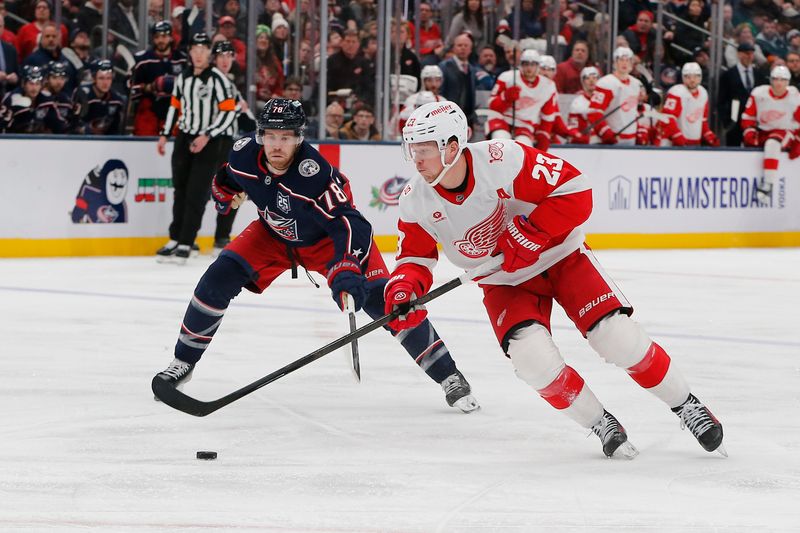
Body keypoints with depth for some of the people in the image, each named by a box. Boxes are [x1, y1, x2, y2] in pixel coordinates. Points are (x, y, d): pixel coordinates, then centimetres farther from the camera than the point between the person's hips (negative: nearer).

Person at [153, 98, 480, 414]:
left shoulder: (315, 173, -39)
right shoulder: (244, 153, -22)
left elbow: (349, 225, -46)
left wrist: (347, 271, -57)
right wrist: (226, 190, -1)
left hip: (328, 238, -5)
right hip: (273, 233, 5)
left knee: (380, 299, -20)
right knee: (219, 279, -12)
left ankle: (449, 377, -13)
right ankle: (183, 362, 7)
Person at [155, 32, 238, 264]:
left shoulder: (218, 80, -11)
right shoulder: (182, 78, 9)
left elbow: (229, 112, -14)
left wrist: (207, 136, -18)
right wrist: (165, 135, 15)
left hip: (209, 142, -6)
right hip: (184, 138, 6)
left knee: (196, 193, -8)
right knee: (180, 190, 10)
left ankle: (185, 245, -7)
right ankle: (175, 240, 19)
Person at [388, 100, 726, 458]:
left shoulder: (501, 160, -29)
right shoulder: (417, 200, -14)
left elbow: (575, 190, -26)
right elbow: (415, 255, 0)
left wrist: (530, 234, -31)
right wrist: (404, 287, -20)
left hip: (560, 257, -3)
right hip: (504, 283, 3)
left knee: (619, 338, -15)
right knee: (534, 360, -22)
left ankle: (686, 405, 7)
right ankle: (600, 425, 0)